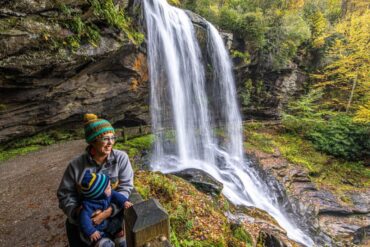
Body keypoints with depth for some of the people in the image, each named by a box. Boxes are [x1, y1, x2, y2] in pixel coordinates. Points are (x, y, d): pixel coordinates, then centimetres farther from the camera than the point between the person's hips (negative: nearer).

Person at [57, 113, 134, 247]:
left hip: (114, 213, -1)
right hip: (85, 216, 2)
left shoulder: (121, 158, -13)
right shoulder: (76, 165, -10)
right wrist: (76, 212, -20)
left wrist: (108, 212, -25)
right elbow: (65, 194, -2)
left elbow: (125, 187, -14)